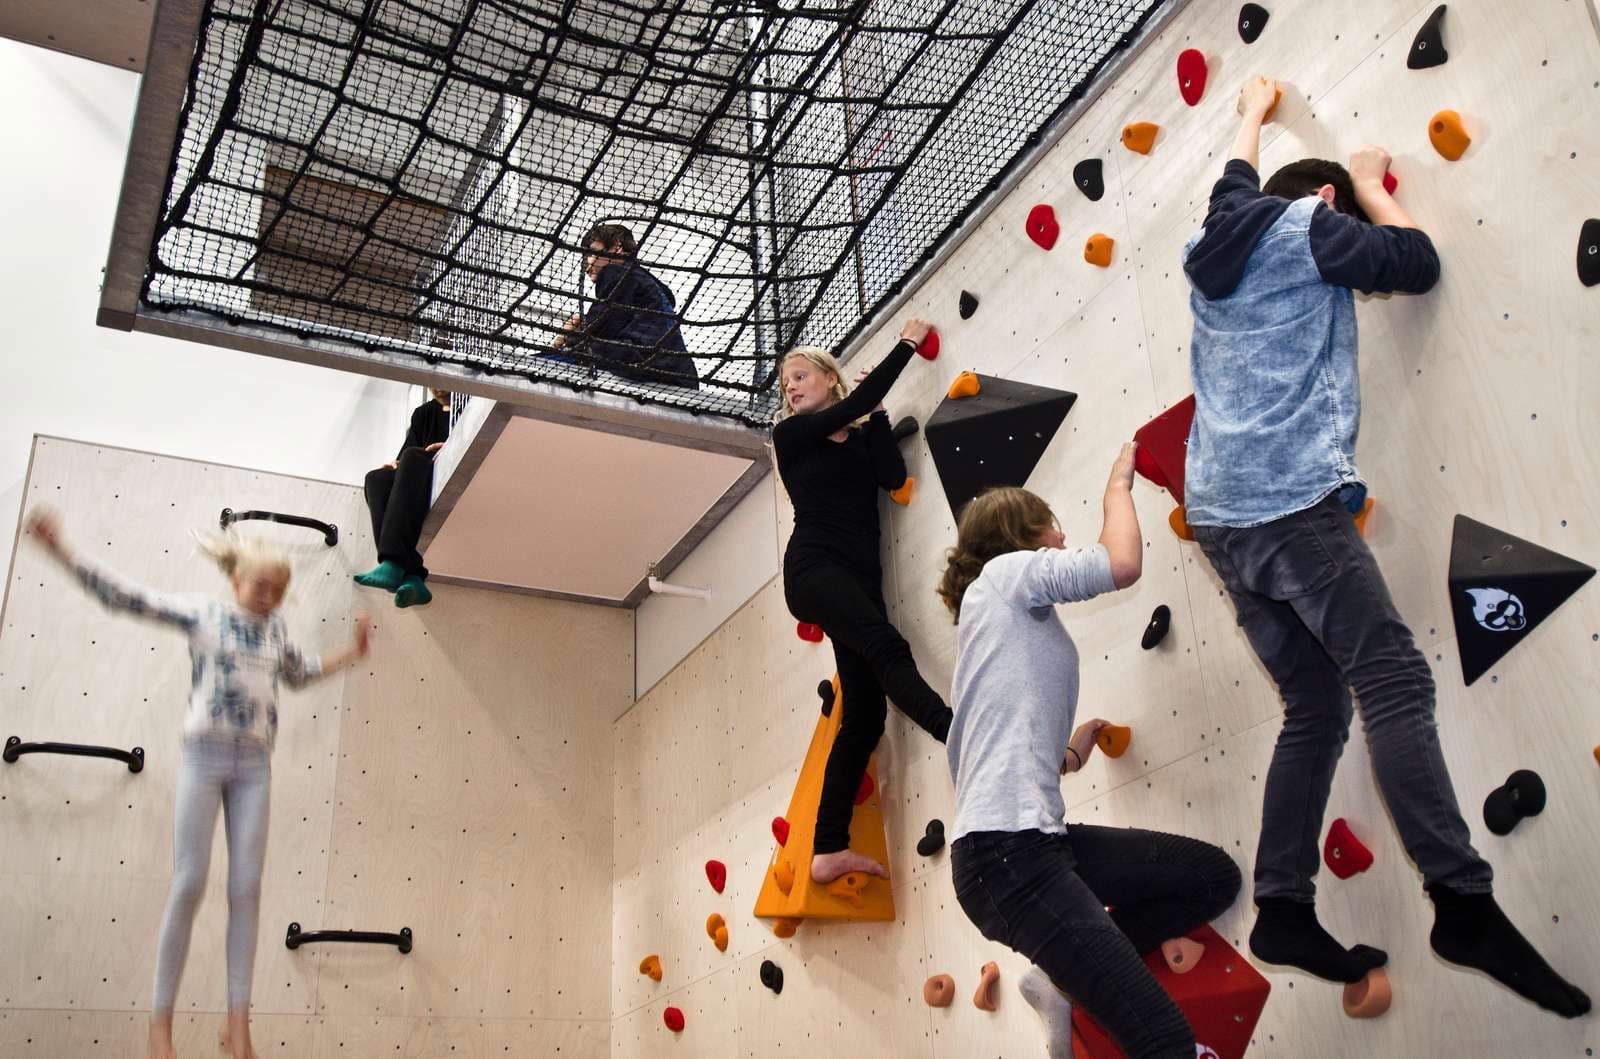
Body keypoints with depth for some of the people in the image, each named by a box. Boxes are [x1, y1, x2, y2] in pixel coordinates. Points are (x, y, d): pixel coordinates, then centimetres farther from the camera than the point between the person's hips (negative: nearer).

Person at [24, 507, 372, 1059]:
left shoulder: (276, 630, 12)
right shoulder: (201, 612, -1)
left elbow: (301, 672, 30)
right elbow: (126, 596, -8)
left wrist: (351, 651, 21)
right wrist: (61, 551, -16)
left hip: (254, 765, 4)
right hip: (205, 755, -4)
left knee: (246, 887, 1)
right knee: (189, 883, -5)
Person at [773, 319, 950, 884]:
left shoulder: (861, 435, 20)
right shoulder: (791, 434, 8)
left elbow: (892, 475, 1)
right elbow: (852, 406, -5)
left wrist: (877, 415, 5)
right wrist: (906, 345, 1)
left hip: (859, 577, 6)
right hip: (814, 568, -5)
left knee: (864, 715, -2)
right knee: (889, 651, -31)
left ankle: (829, 850, 0)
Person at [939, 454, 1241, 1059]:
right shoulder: (1007, 570, 1)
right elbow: (1123, 563, -14)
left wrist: (1067, 754, 26)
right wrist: (1118, 486, 2)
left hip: (1038, 839, 10)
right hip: (1004, 851, -10)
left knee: (1214, 877, 13)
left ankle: (1067, 981, 14)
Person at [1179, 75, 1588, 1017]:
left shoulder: (1216, 249, 23)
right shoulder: (1306, 226, 4)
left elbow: (1238, 189, 44)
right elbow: (1418, 264, 10)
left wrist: (1254, 113, 61)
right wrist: (1370, 185, 26)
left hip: (1220, 516, 8)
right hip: (1292, 501, -8)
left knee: (1316, 707, 9)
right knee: (1395, 681, -11)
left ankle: (1284, 910, 6)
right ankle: (1466, 903, -17)